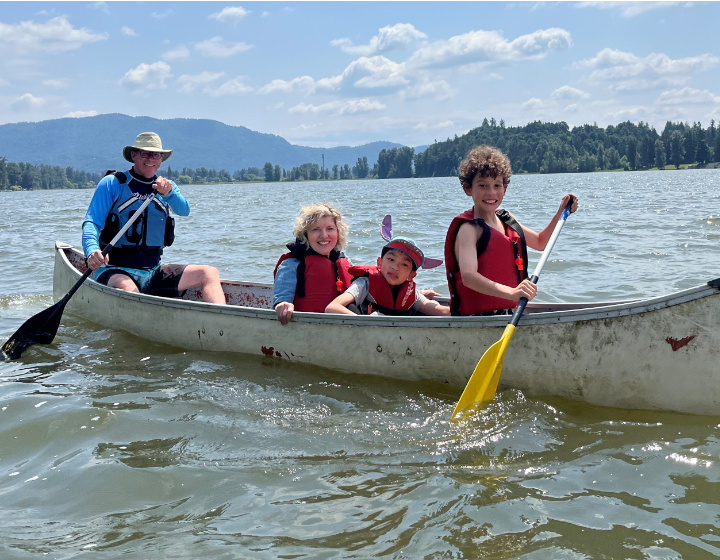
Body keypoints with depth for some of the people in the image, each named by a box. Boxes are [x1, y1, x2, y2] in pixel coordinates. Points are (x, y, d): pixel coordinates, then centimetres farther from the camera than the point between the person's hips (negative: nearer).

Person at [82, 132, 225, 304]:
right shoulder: (112, 184, 2)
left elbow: (184, 210, -7)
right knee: (128, 290, -39)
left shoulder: (167, 186, 14)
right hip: (115, 271, -4)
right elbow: (91, 222, -8)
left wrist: (169, 193, -31)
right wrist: (92, 250, -30)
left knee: (210, 273, -12)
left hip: (153, 272, 5)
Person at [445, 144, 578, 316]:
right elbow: (468, 276, -28)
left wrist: (561, 212, 19)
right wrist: (511, 293, -40)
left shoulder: (506, 219, 15)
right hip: (478, 320, -8)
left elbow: (540, 242, 33)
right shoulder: (468, 228, -11)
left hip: (509, 314, 8)